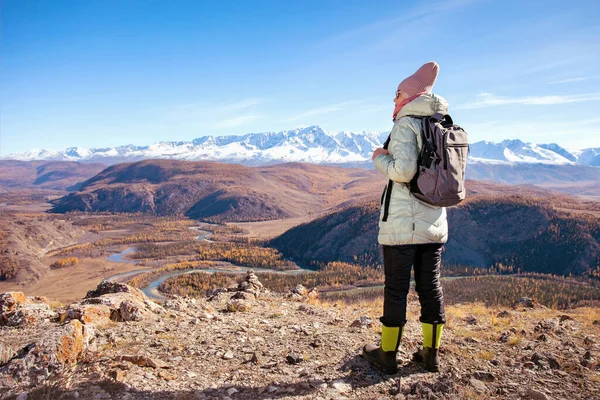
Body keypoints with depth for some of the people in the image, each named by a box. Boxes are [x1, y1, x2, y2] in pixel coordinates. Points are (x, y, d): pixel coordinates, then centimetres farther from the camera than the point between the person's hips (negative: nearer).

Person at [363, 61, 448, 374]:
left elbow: (403, 171, -21)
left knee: (396, 288, 3)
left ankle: (387, 354, 16)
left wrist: (380, 159, -2)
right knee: (430, 287, 13)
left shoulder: (406, 124, -10)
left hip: (402, 224, -6)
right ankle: (431, 353, 24)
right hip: (435, 222, 7)